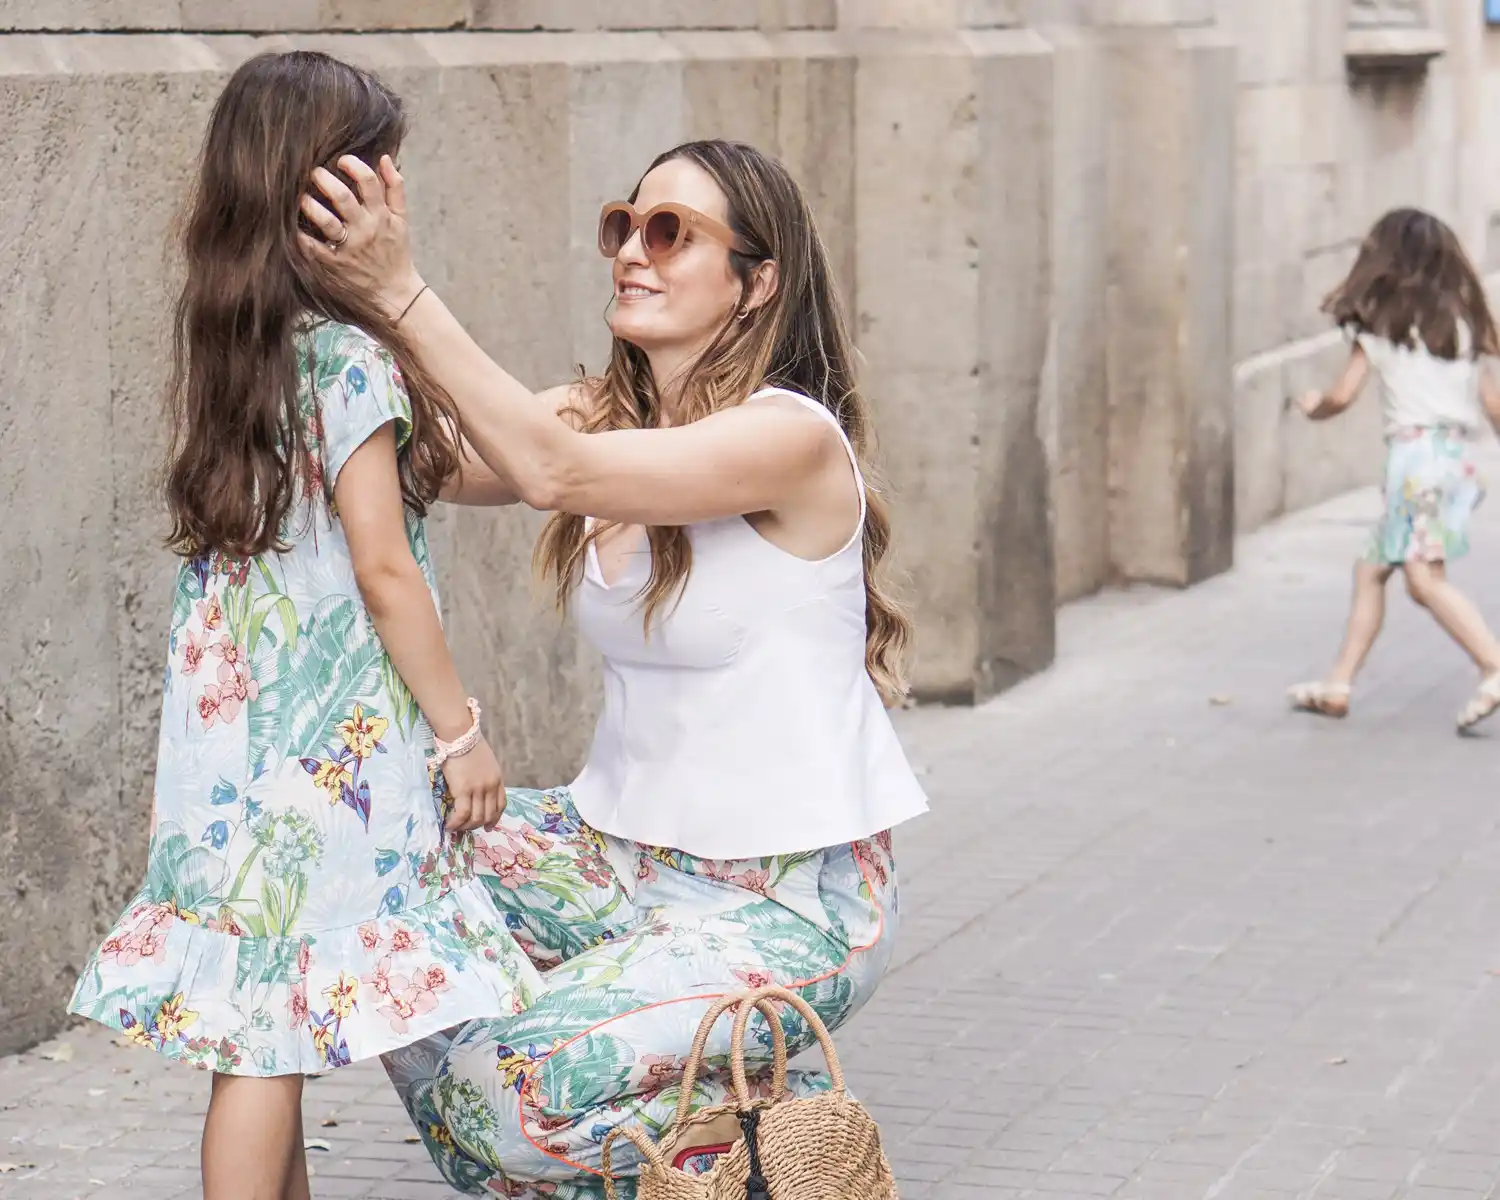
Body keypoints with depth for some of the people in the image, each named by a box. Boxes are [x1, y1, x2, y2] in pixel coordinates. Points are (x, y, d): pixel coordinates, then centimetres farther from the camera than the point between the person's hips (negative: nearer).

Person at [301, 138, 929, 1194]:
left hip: (794, 897, -8)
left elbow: (556, 472, -30)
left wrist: (404, 290, -33)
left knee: (506, 1086, -21)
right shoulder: (601, 414, 6)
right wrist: (368, 278, -21)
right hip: (626, 846, 8)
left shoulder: (791, 435, -18)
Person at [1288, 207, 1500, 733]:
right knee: (1371, 570, 15)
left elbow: (1343, 396, -3)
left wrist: (1314, 406, 19)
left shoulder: (1378, 323, 1)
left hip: (1416, 449, -7)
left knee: (1425, 576, -17)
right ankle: (1339, 684, 18)